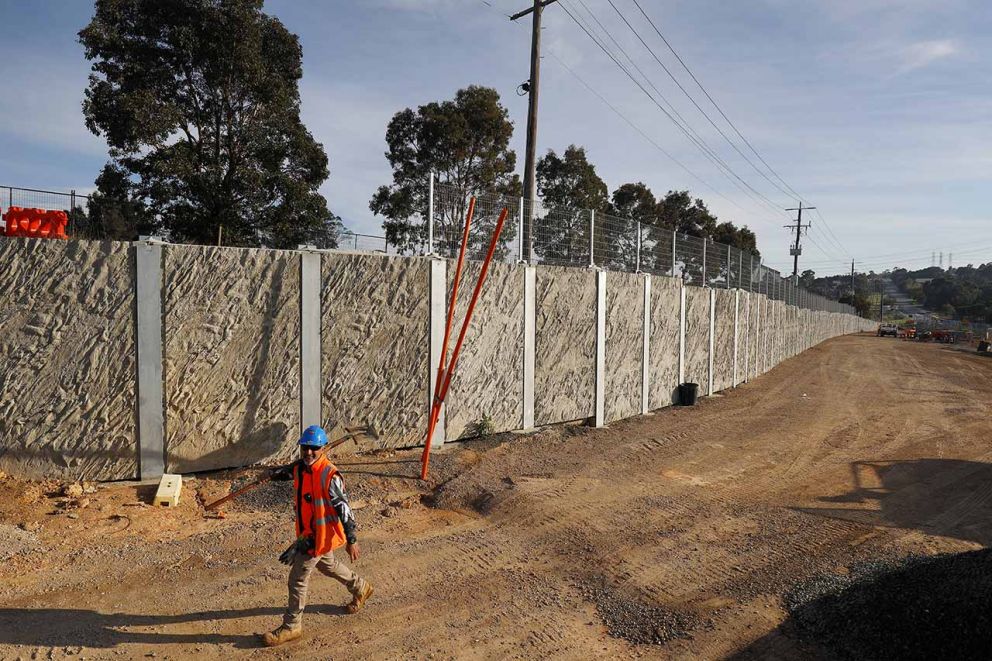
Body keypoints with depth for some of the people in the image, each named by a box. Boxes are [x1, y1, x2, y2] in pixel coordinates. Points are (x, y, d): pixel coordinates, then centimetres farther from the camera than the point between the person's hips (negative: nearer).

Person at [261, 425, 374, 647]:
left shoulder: (329, 476, -26)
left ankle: (291, 627, 22)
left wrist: (351, 541, -20)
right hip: (306, 532, 8)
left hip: (321, 535, -8)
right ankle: (360, 588, 48)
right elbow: (289, 472, 24)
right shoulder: (299, 466, -3)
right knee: (327, 565, 27)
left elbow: (343, 508, -22)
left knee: (297, 579, 2)